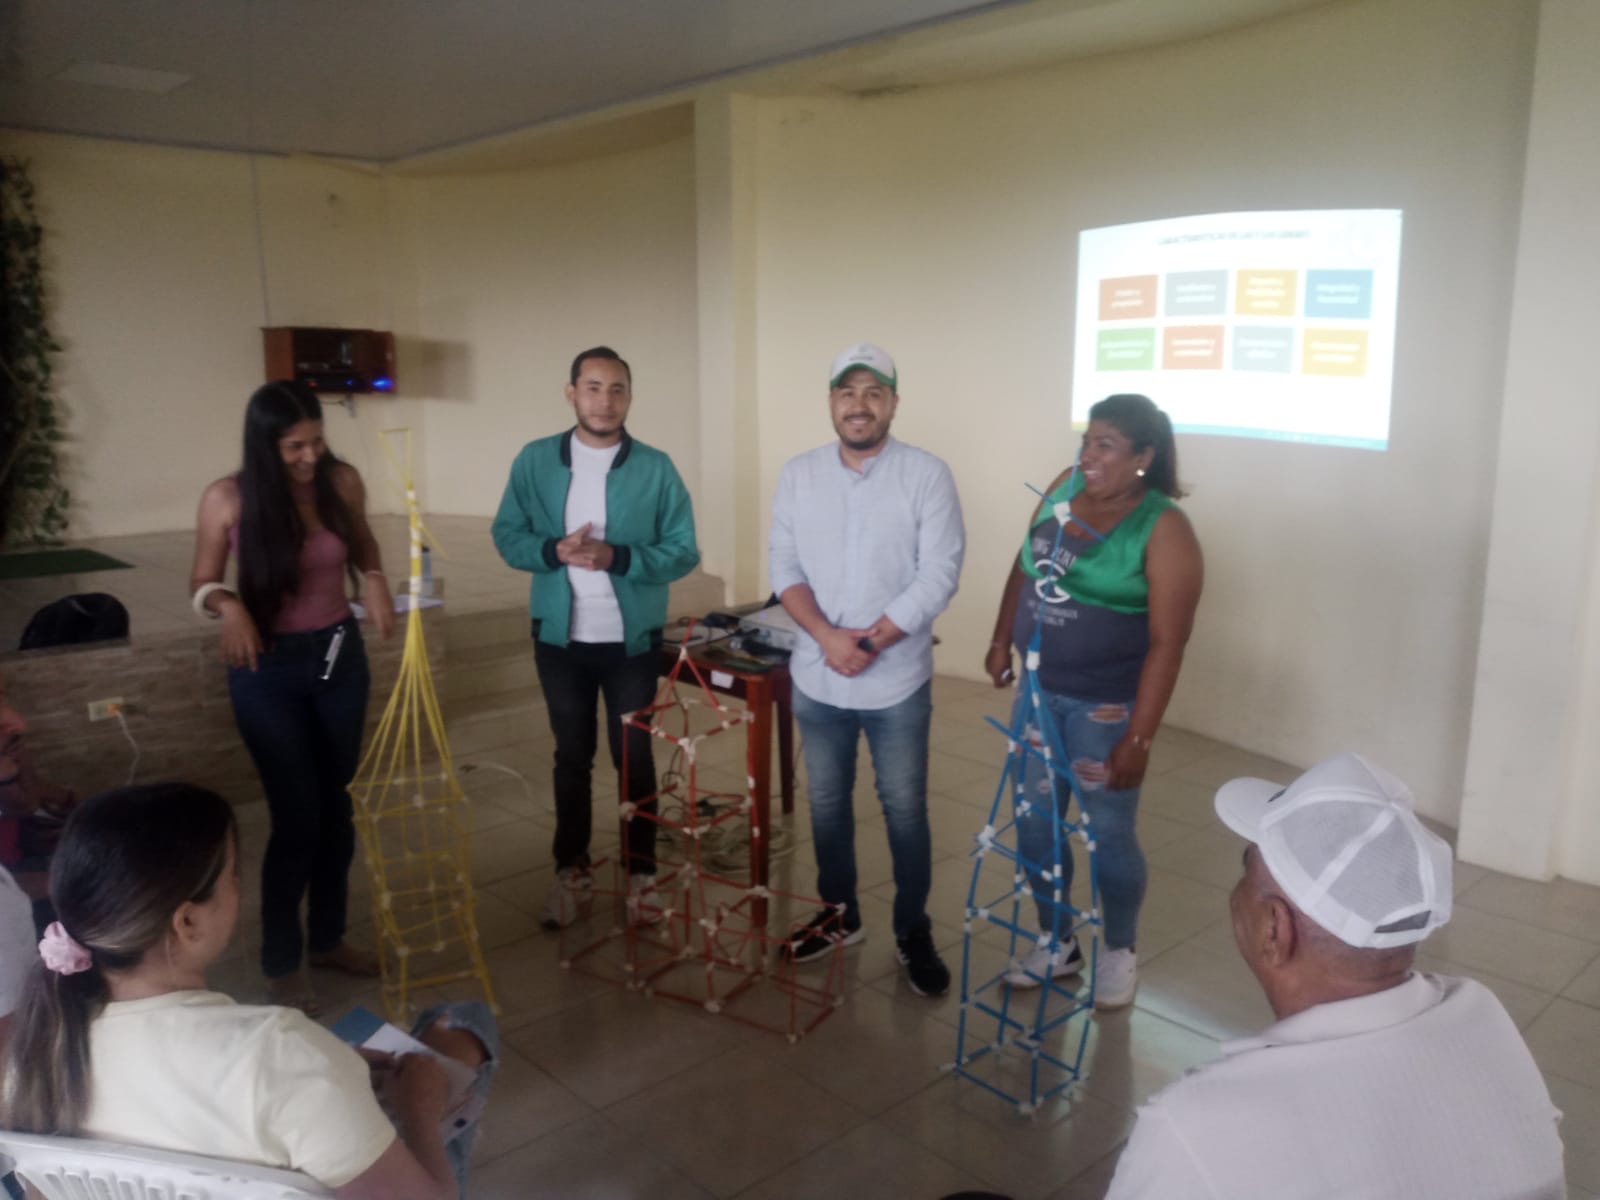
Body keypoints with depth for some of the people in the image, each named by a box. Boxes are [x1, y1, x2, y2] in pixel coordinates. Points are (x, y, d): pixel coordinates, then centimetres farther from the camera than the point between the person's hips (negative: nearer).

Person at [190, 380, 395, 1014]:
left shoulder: (342, 481, -7)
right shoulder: (227, 499, -14)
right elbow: (202, 582, -2)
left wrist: (374, 577, -8)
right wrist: (228, 605, -23)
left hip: (340, 656, 4)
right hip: (268, 669, -3)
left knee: (337, 806, 13)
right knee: (296, 816, -1)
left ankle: (328, 937, 33)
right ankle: (282, 961, 19)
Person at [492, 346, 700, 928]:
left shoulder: (655, 468, -7)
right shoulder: (535, 461, -1)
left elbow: (683, 552, -7)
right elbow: (507, 535, 0)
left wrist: (616, 557, -22)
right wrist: (555, 551, -19)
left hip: (632, 639, -1)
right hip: (559, 636, 2)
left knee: (635, 756, 9)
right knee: (571, 755, 14)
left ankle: (641, 870, 24)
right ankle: (571, 869, 28)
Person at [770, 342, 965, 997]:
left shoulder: (927, 474, -8)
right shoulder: (798, 474, 2)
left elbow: (938, 575, -13)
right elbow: (784, 566, -1)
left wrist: (869, 642, -18)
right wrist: (828, 636, -16)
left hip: (897, 682, -3)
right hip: (816, 679, 3)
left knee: (905, 808, 8)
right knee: (827, 801, 16)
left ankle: (913, 931, 26)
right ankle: (839, 913, 36)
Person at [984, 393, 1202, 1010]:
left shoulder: (1164, 530, -18)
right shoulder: (1065, 486, 0)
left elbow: (1167, 643, -19)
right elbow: (1025, 566, 14)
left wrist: (1139, 737, -21)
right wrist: (1002, 640, 12)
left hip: (1105, 706, -6)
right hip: (1038, 691, 6)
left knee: (1107, 832, 7)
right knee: (1034, 823, 14)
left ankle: (1120, 953, 33)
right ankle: (1056, 944, 35)